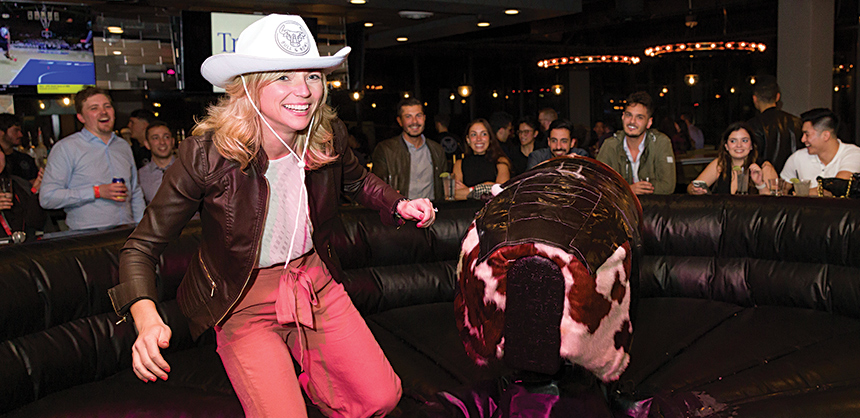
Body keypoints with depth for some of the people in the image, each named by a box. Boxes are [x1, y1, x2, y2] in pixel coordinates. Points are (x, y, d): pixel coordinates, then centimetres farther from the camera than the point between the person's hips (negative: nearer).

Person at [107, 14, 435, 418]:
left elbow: (358, 181, 13)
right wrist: (147, 320, -34)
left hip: (316, 283, 4)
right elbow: (141, 247, -17)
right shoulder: (206, 153, -24)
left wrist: (399, 205, -7)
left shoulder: (328, 136, -12)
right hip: (244, 304, -3)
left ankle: (313, 380, 33)